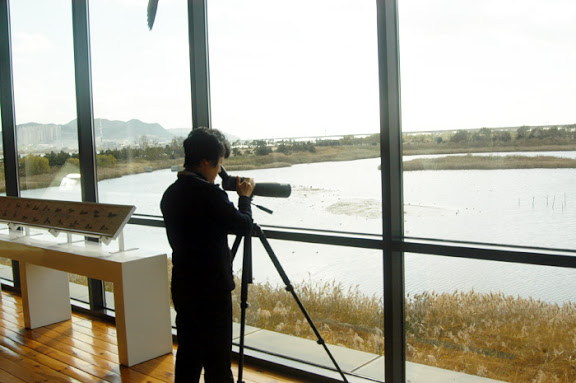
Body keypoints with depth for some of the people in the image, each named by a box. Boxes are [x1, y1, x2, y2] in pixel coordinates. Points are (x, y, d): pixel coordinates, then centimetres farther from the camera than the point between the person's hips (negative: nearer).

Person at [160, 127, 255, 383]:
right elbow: (244, 226, -9)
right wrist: (245, 196, 6)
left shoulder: (170, 193, 6)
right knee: (217, 362, 1)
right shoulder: (209, 193, -20)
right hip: (211, 289, -8)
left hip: (182, 287, 8)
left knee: (187, 353, 18)